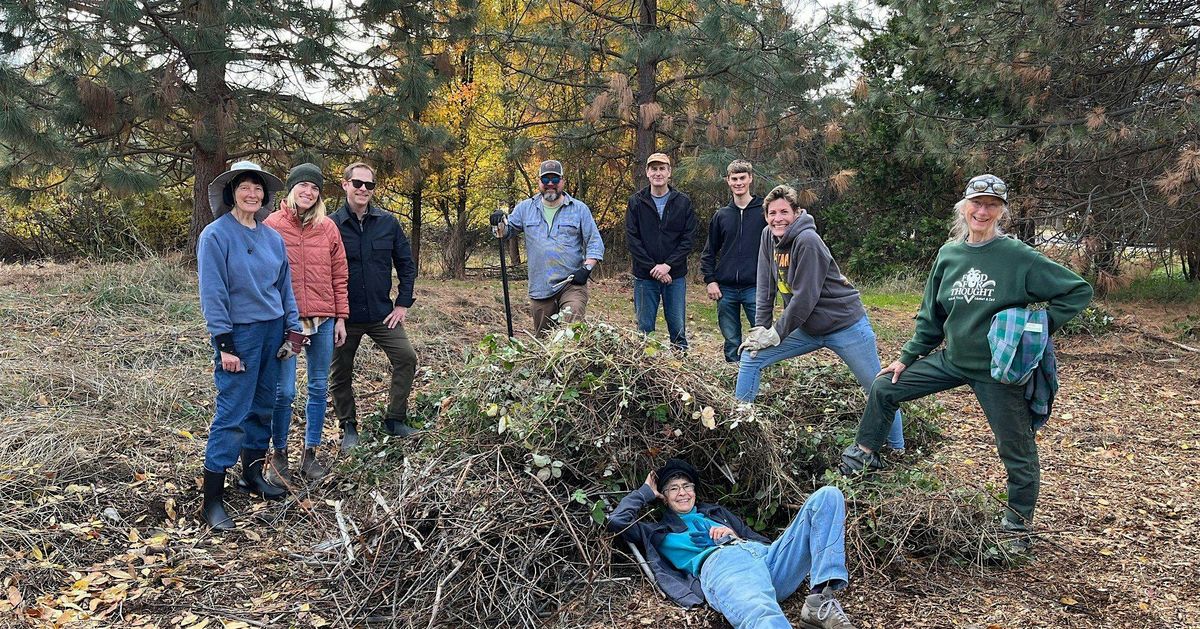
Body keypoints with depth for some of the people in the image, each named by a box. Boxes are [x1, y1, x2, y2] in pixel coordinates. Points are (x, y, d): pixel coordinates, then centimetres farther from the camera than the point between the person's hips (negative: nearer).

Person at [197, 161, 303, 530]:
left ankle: (253, 474, 28)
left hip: (272, 331, 6)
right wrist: (224, 344, -15)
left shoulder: (272, 237, 10)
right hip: (240, 333, -6)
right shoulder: (216, 235, -8)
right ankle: (212, 500, -1)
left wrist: (293, 329, 9)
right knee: (232, 413, -7)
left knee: (263, 407, 13)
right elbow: (213, 292, -12)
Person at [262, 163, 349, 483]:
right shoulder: (272, 225, -1)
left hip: (323, 320, 3)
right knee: (284, 391, -2)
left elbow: (339, 276, 9)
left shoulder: (328, 228, 7)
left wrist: (341, 317, 7)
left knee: (319, 388, 9)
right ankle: (279, 456, 16)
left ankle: (310, 454, 22)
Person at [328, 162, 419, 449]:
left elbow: (406, 263, 6)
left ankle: (394, 419, 9)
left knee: (406, 358, -7)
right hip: (344, 315, -1)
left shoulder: (388, 222, 0)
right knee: (340, 374, 8)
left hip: (382, 313, 2)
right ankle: (348, 427, 26)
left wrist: (403, 304, 0)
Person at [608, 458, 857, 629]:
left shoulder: (717, 512, 42)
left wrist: (735, 534, 13)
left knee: (827, 496, -12)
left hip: (765, 555, 5)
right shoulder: (662, 531, 33)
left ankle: (822, 601, -30)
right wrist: (647, 491, 32)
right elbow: (617, 520, 18)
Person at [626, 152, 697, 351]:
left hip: (675, 276, 0)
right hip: (645, 277, 0)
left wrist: (668, 265, -13)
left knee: (678, 329, 5)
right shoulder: (636, 202, 3)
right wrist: (652, 267, -12)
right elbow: (632, 239, -3)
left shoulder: (683, 202, 3)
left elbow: (688, 239, -2)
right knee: (645, 329, 5)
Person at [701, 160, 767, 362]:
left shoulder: (764, 211, 2)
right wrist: (710, 280, 3)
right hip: (726, 289, 3)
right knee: (731, 341, 9)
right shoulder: (721, 215, 11)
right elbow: (709, 252, 14)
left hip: (755, 287, -3)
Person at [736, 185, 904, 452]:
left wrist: (776, 334, -17)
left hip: (845, 325, -7)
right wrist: (759, 328, -5)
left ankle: (898, 449, 21)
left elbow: (805, 296, -23)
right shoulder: (768, 236, -1)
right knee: (751, 356, -4)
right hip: (807, 327, 7)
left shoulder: (807, 241, -22)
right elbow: (765, 287, 3)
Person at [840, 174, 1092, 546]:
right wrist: (907, 357, 8)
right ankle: (864, 456, 23)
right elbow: (931, 315, 9)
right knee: (884, 388, 4)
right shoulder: (949, 254, 0)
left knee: (1017, 452, 7)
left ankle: (1018, 525, 28)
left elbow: (1078, 291, -8)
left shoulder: (1019, 257, -13)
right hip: (952, 359, 5)